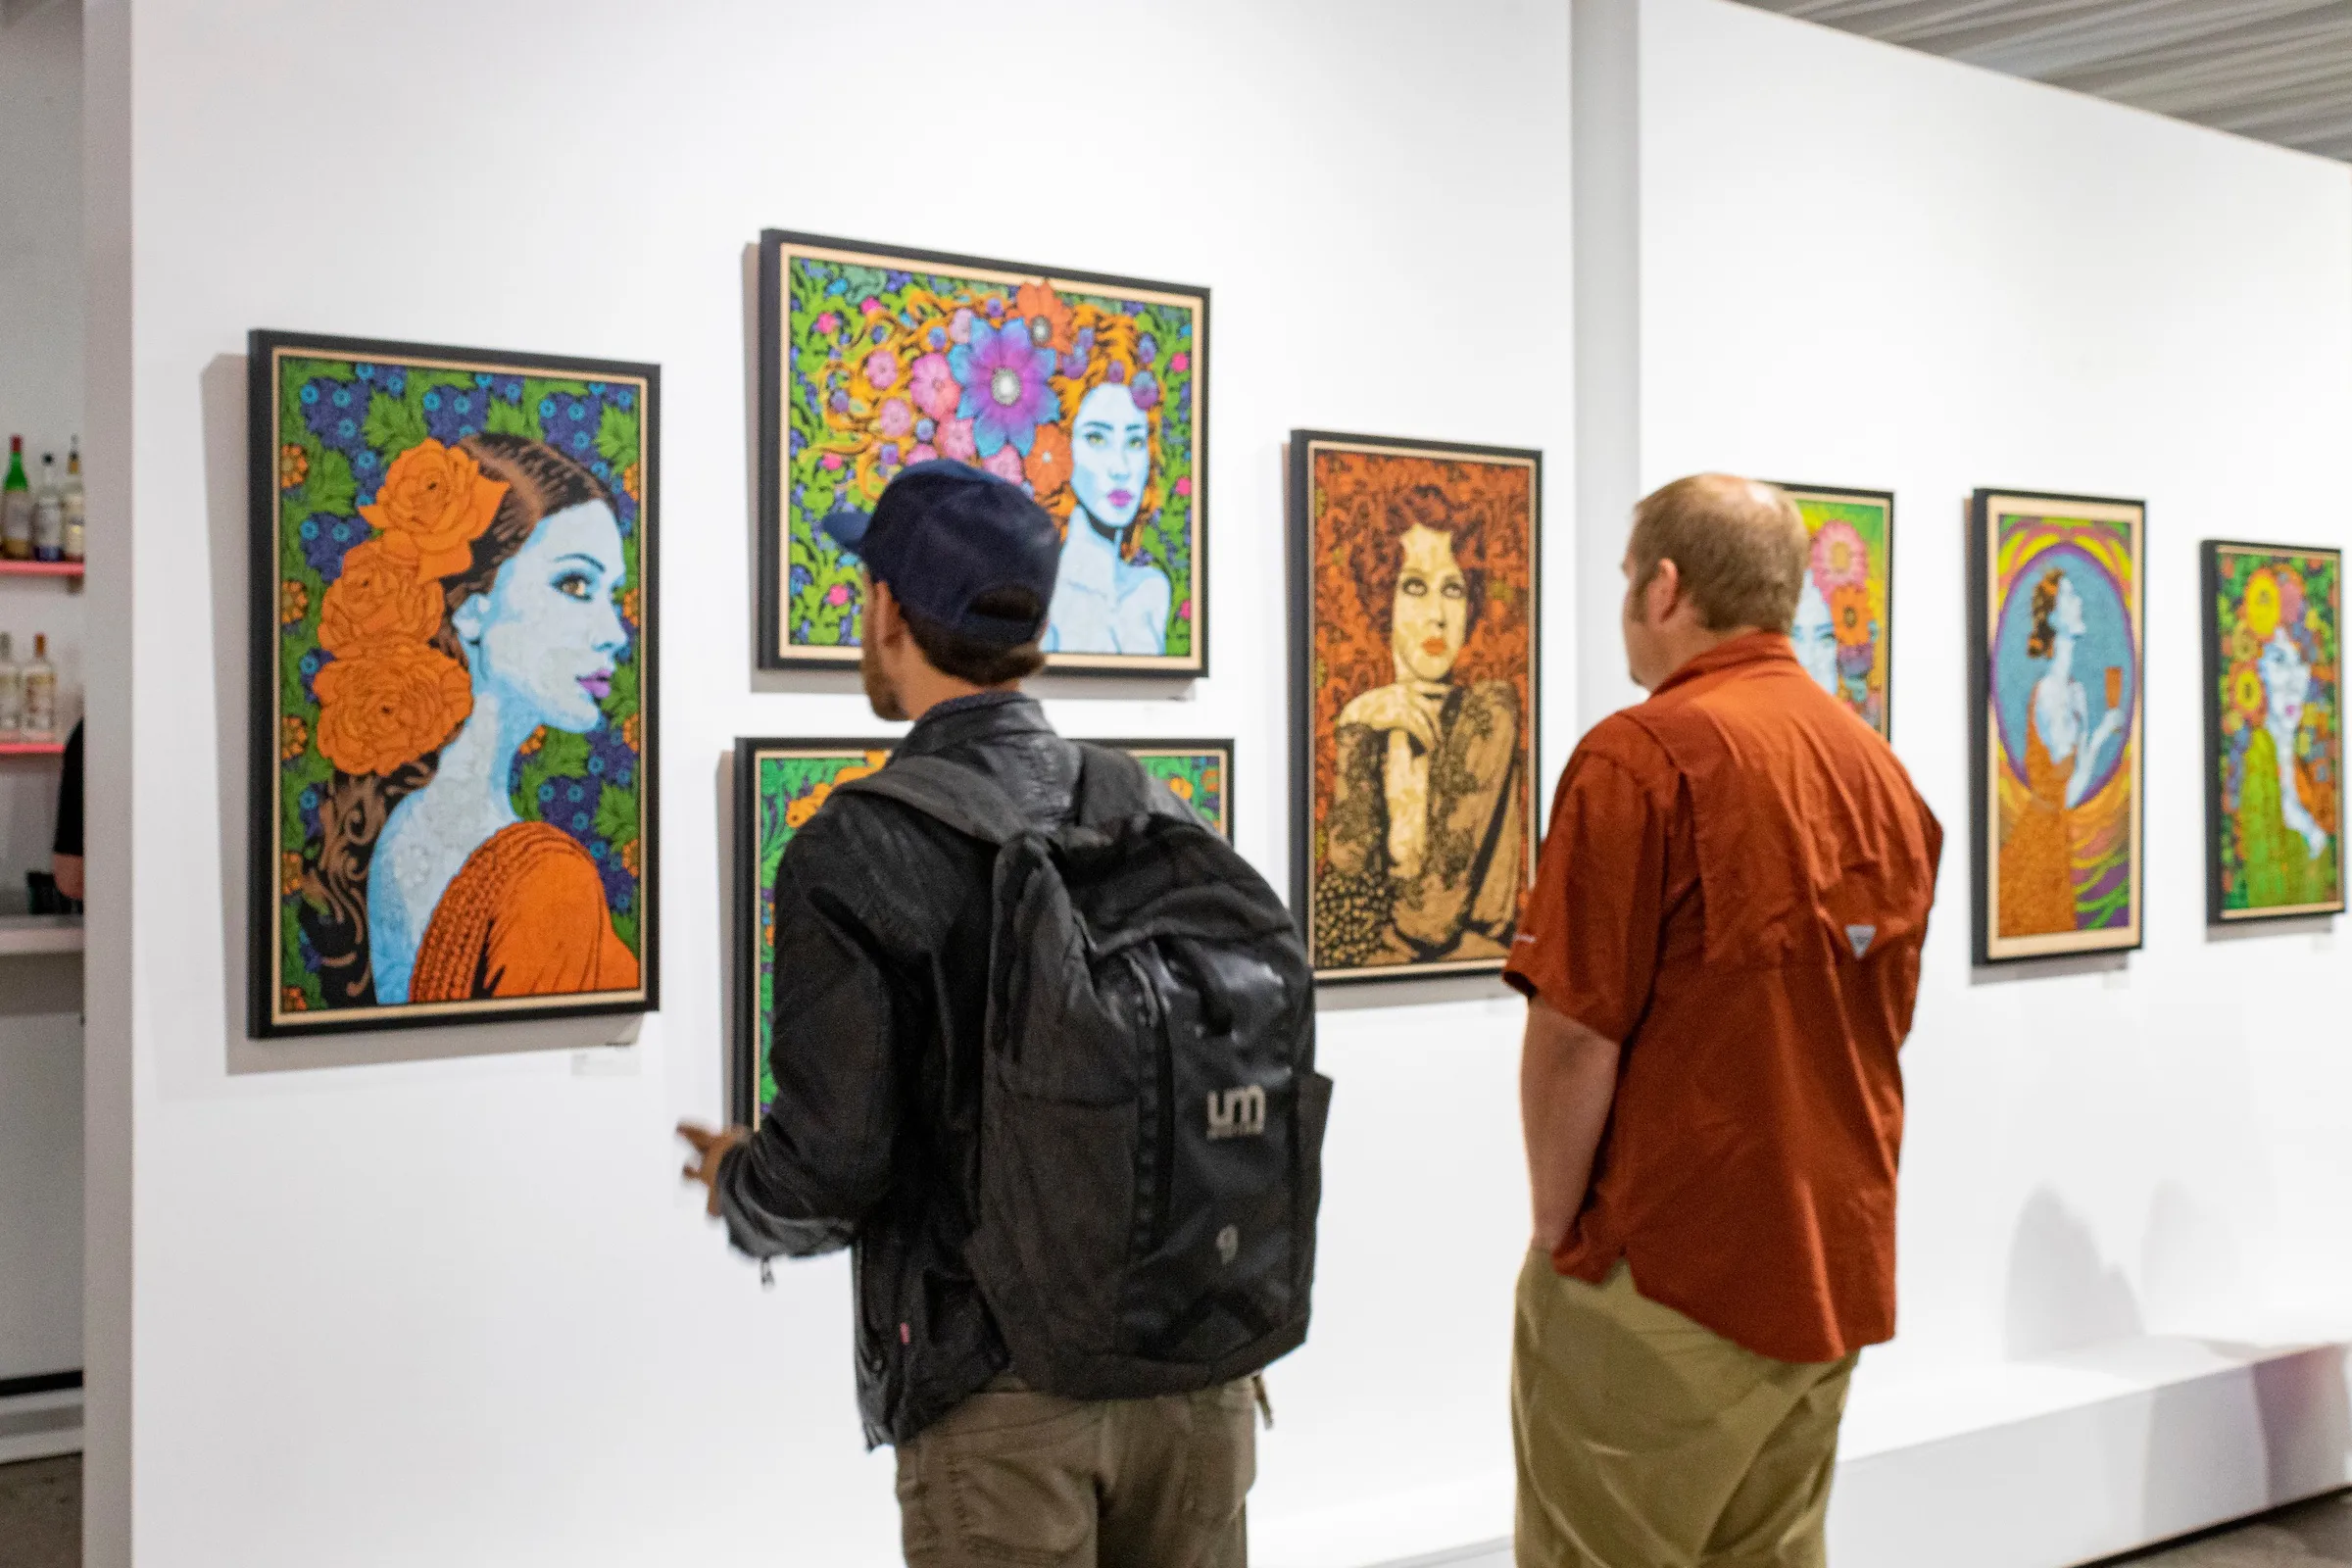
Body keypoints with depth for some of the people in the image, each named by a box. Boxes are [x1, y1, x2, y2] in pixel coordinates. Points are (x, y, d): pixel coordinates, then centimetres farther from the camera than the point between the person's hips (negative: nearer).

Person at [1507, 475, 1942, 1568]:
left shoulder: (1645, 756, -14)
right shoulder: (1879, 764, 9)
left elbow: (1576, 1035, -17)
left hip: (1664, 1282, -7)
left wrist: (1558, 1228, -4)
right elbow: (1877, 1022, 15)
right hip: (1835, 1274, 7)